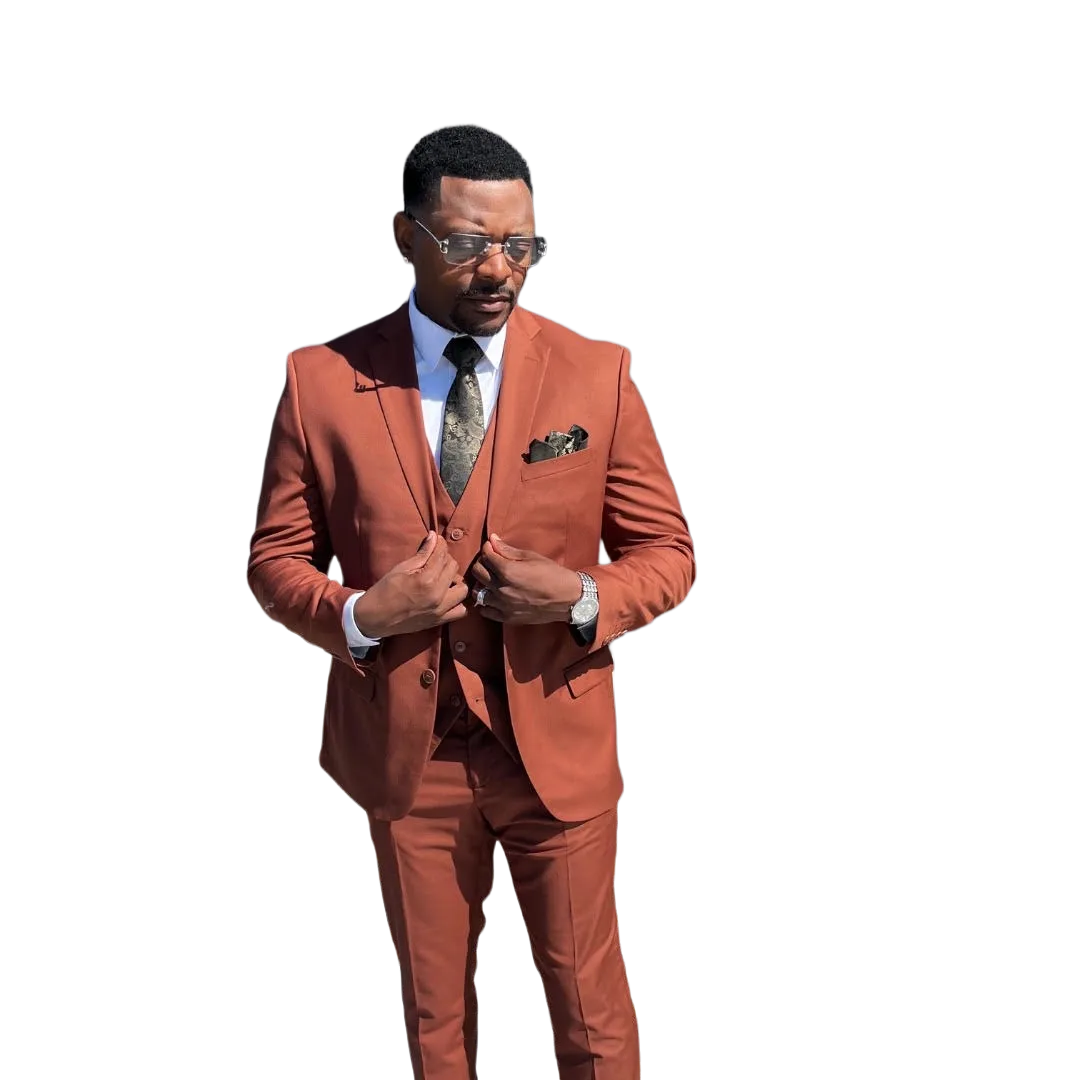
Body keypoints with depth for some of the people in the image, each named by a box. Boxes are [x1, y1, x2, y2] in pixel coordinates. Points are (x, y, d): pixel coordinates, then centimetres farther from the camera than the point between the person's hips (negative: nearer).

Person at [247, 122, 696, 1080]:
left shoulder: (598, 373, -7)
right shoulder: (321, 380, -7)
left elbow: (669, 552, 0)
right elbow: (276, 561, 1)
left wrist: (583, 598, -21)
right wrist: (359, 617, -20)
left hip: (559, 744, 0)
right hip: (404, 750, 1)